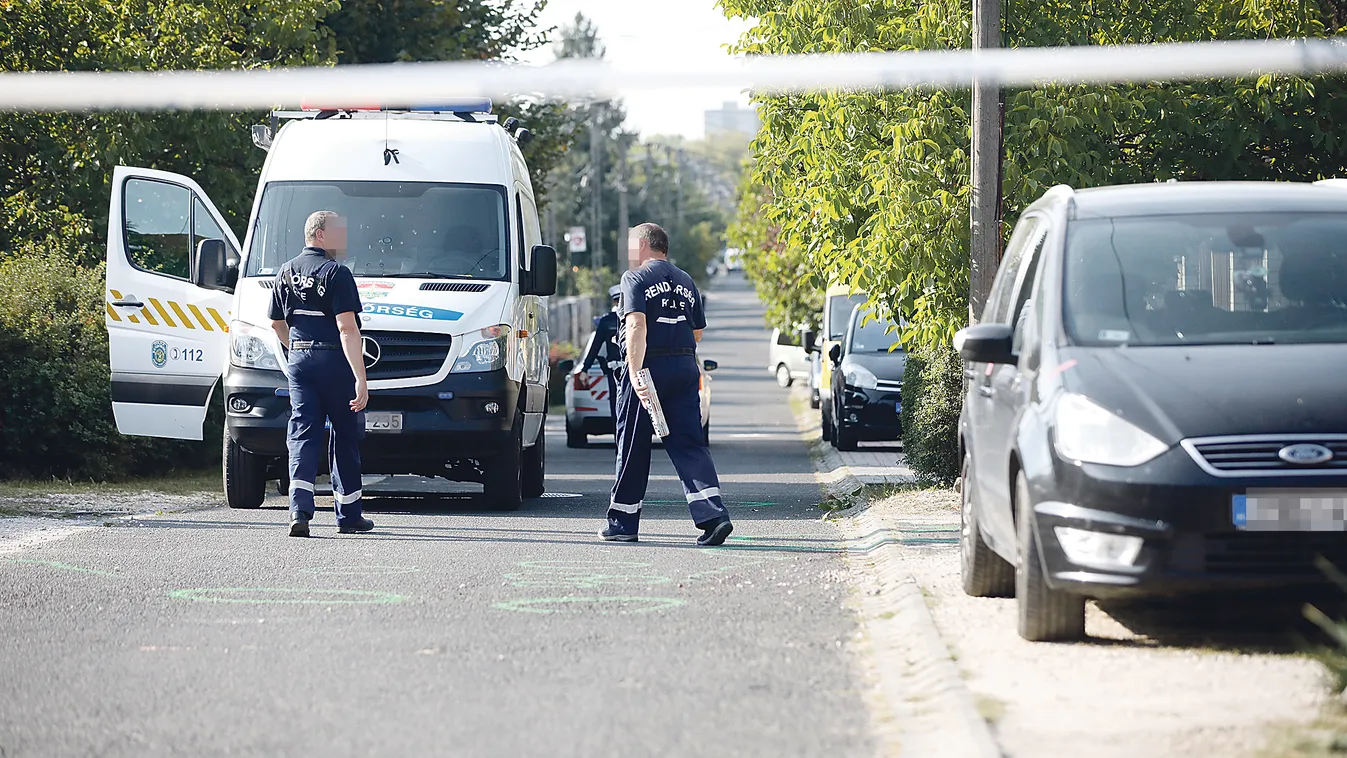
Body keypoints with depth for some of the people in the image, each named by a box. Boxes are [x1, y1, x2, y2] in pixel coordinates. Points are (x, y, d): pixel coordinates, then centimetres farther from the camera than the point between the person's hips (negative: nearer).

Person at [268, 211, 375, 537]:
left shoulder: (286, 273, 11)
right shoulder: (336, 274, -12)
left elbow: (277, 323, 21)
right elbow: (347, 328, -20)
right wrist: (360, 378, -23)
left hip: (299, 361, 5)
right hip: (334, 362, -5)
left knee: (303, 432, 2)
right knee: (346, 436, 9)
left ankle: (299, 509, -19)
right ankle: (348, 515, 17)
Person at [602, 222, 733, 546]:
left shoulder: (635, 279, -4)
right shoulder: (686, 282, 16)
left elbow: (636, 327, -17)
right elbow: (697, 334, 20)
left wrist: (635, 374, -24)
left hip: (648, 364, -5)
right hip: (685, 368, 5)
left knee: (633, 446, 5)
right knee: (689, 444, 2)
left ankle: (623, 522, 14)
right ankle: (713, 514, -15)